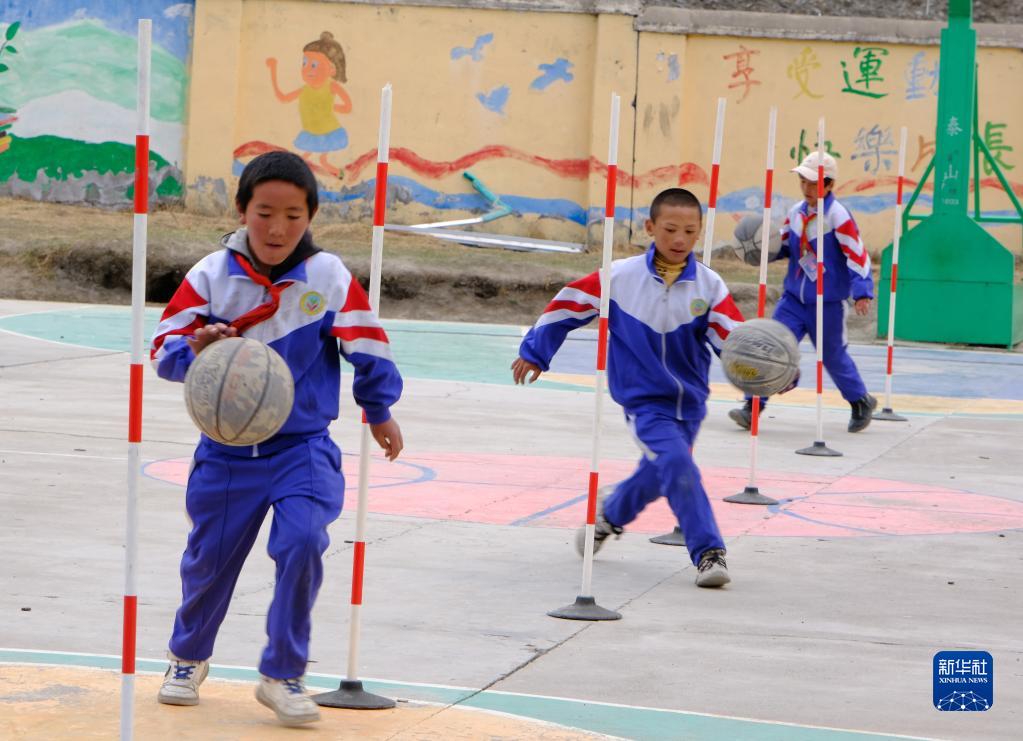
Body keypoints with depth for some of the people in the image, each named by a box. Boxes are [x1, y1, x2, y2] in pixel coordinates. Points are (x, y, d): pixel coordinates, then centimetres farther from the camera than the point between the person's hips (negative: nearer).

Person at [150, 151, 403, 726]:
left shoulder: (330, 277, -8)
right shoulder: (211, 276, -7)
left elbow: (367, 346, 3)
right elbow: (165, 346, -6)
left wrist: (380, 410, 10)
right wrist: (195, 349, -27)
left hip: (304, 447, -1)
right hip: (227, 450, 1)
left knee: (302, 544, -20)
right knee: (210, 555, 11)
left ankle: (283, 676, -2)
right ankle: (188, 658, 41)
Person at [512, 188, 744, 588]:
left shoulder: (708, 286, -9)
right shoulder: (621, 277, -11)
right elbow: (569, 304, 2)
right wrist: (535, 352, 10)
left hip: (689, 402, 3)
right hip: (645, 401, -3)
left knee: (658, 474, 19)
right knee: (677, 463, -24)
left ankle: (610, 514, 49)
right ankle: (708, 552, -21)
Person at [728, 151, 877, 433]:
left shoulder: (838, 216, -16)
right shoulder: (796, 213, 4)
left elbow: (857, 255, -17)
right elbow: (785, 246, 18)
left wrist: (862, 292, -25)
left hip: (828, 303, -5)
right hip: (794, 297, 5)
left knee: (833, 356, 11)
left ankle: (861, 402, 35)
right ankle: (753, 407, -10)